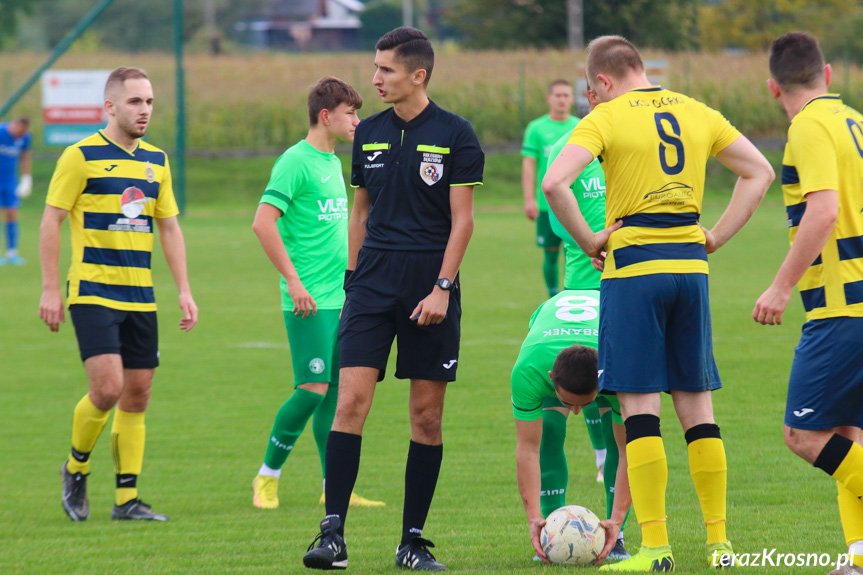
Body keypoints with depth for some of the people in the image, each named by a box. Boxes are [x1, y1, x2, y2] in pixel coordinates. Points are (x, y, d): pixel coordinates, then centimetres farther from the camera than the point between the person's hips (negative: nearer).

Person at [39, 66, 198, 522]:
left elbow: (169, 228, 17)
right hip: (93, 292, -6)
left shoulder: (156, 161, 12)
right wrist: (51, 289, -10)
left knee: (137, 395, 3)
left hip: (139, 295, 6)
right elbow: (51, 220, -5)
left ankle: (127, 499, 9)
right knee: (107, 387, -15)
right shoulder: (82, 156, -6)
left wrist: (184, 291, 9)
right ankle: (76, 468, 10)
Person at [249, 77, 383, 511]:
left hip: (340, 297, 8)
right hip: (310, 300, -8)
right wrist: (293, 280, -20)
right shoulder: (295, 161, -11)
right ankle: (267, 478, 2)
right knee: (313, 389, -11)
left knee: (337, 390, 6)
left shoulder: (334, 163, 16)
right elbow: (263, 222, -18)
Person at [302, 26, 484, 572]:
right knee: (351, 400, -10)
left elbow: (462, 220, -4)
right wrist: (354, 276, 14)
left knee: (427, 414, 1)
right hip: (373, 282, 3)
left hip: (431, 287, -3)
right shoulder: (369, 133, 10)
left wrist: (441, 288, -11)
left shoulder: (455, 134, -3)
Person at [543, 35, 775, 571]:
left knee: (640, 407, -3)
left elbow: (554, 184, -19)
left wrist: (589, 241, -7)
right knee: (697, 406, 10)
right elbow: (760, 171, 15)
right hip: (691, 266, 5)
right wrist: (715, 237, 12)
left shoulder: (606, 119, -5)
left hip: (633, 268, -5)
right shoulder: (697, 114, 10)